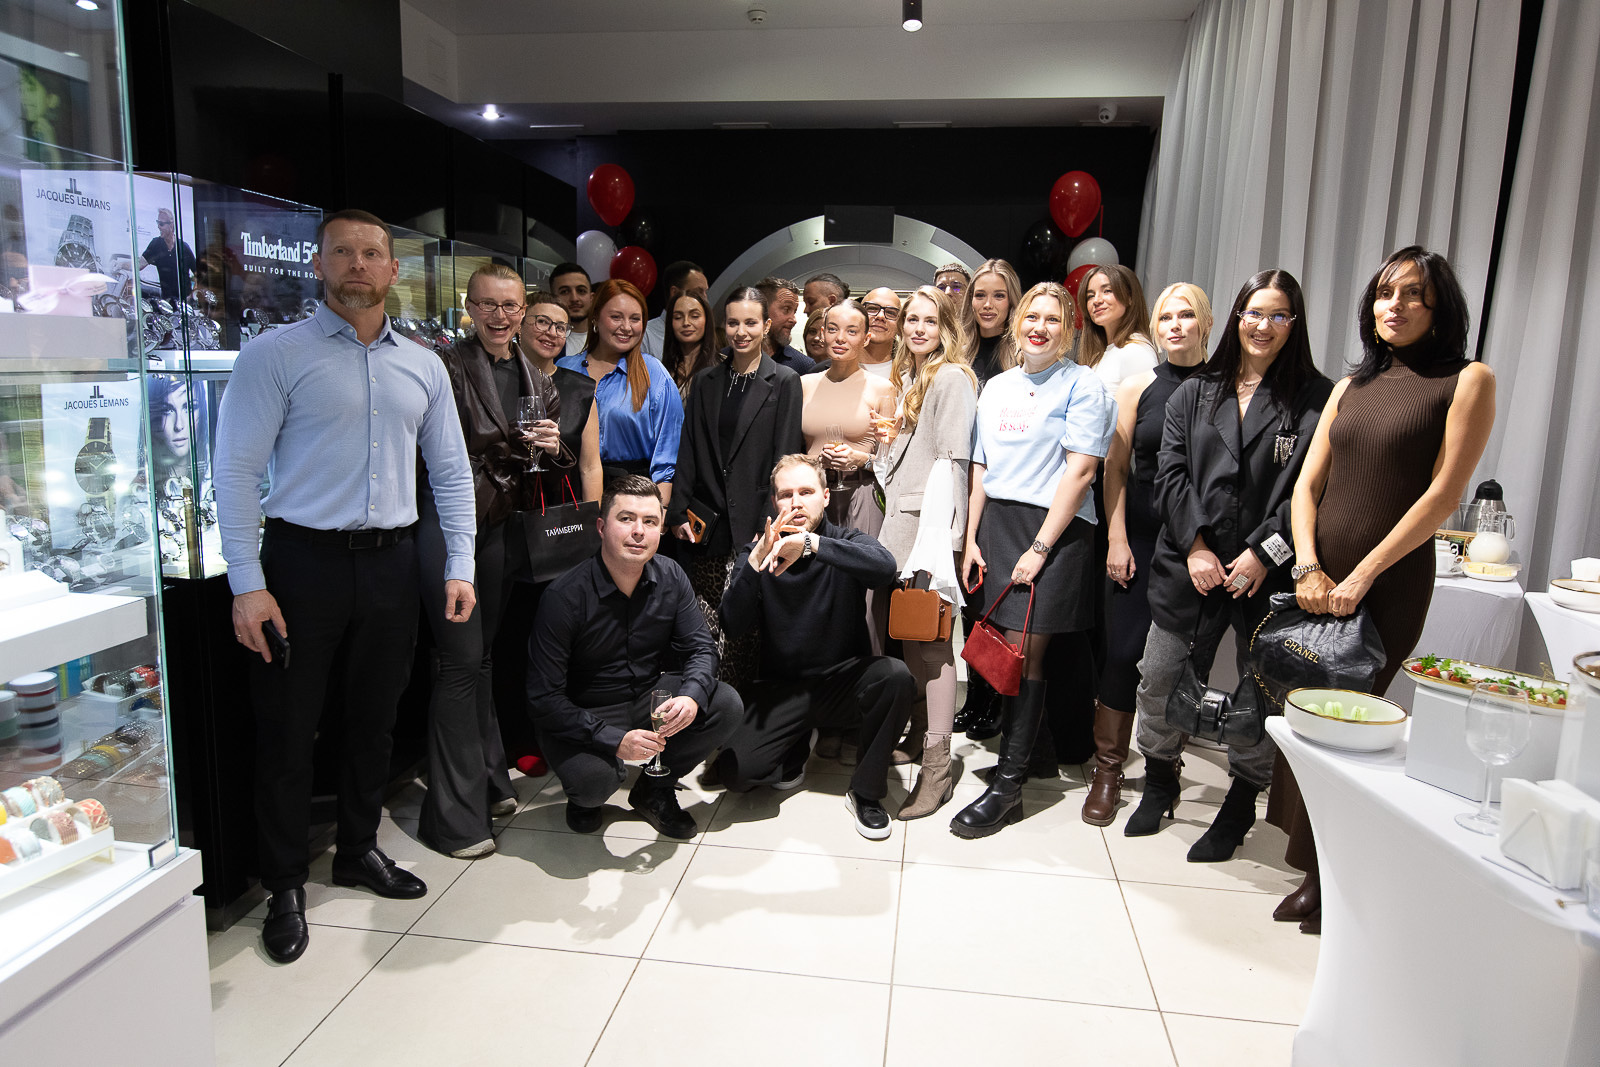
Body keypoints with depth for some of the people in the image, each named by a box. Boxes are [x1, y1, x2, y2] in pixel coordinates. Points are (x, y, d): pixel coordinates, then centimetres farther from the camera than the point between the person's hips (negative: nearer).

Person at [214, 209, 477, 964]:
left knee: (375, 719, 15)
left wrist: (460, 567, 4)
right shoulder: (275, 355, -3)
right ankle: (285, 886, 20)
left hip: (390, 563, 4)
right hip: (304, 561, -4)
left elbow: (450, 473, 12)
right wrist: (247, 584, -13)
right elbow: (237, 470, -7)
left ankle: (359, 850, 33)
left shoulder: (424, 367, 10)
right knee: (287, 727, 4)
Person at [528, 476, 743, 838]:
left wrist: (692, 696, -28)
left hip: (649, 695, 5)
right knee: (593, 778, -35)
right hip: (584, 713, -5)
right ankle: (583, 794, 8)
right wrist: (614, 740, -32)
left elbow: (701, 648, -4)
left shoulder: (671, 578, -7)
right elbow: (544, 697, -21)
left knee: (726, 705, -18)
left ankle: (655, 789, 7)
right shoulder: (565, 596, -22)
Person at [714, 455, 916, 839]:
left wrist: (810, 543, -39)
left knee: (896, 676, -31)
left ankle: (866, 791, -10)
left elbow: (885, 567, -29)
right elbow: (731, 623, -14)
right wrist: (756, 560, -29)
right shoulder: (759, 551, 0)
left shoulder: (845, 542, -4)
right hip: (782, 687, 1)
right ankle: (795, 750, 16)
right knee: (733, 770, -19)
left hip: (843, 681, 0)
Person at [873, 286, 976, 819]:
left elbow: (952, 459, -13)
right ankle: (919, 737, 22)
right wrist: (894, 439, 13)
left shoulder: (952, 377, -6)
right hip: (899, 516, 9)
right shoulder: (910, 378, 22)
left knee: (929, 637, -9)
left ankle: (937, 764, -4)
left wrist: (941, 534, -19)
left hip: (931, 519, -9)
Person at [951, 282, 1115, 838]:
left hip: (1054, 527, -5)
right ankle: (1023, 752, 19)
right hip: (996, 523, 5)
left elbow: (1080, 470, -9)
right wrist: (971, 538, 8)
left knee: (1024, 654, -7)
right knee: (1006, 652, 4)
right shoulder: (997, 386, 16)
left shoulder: (1082, 385, -2)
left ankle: (1007, 786, -1)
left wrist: (1040, 547, -14)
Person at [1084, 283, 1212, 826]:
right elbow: (1116, 469, 5)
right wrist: (1117, 540, -2)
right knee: (1125, 649, -1)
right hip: (1141, 537, 0)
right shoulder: (1137, 388, 6)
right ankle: (1107, 771, 10)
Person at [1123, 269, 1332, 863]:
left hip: (1268, 572, -2)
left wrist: (1264, 553, -13)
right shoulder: (1195, 393, 12)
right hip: (1190, 565, 3)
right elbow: (1170, 474, 5)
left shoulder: (1315, 397, 2)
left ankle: (1238, 811, 25)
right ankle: (1160, 784, 31)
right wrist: (1196, 545, -7)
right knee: (1158, 680, 7)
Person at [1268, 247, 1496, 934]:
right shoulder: (1352, 387, 14)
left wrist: (1362, 577, -14)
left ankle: (1332, 882, 13)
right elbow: (1307, 484, 8)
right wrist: (1308, 567, -7)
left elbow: (1444, 493, -10)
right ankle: (1318, 874, 23)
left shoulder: (1467, 381, -1)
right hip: (1320, 578, 5)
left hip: (1388, 585, -5)